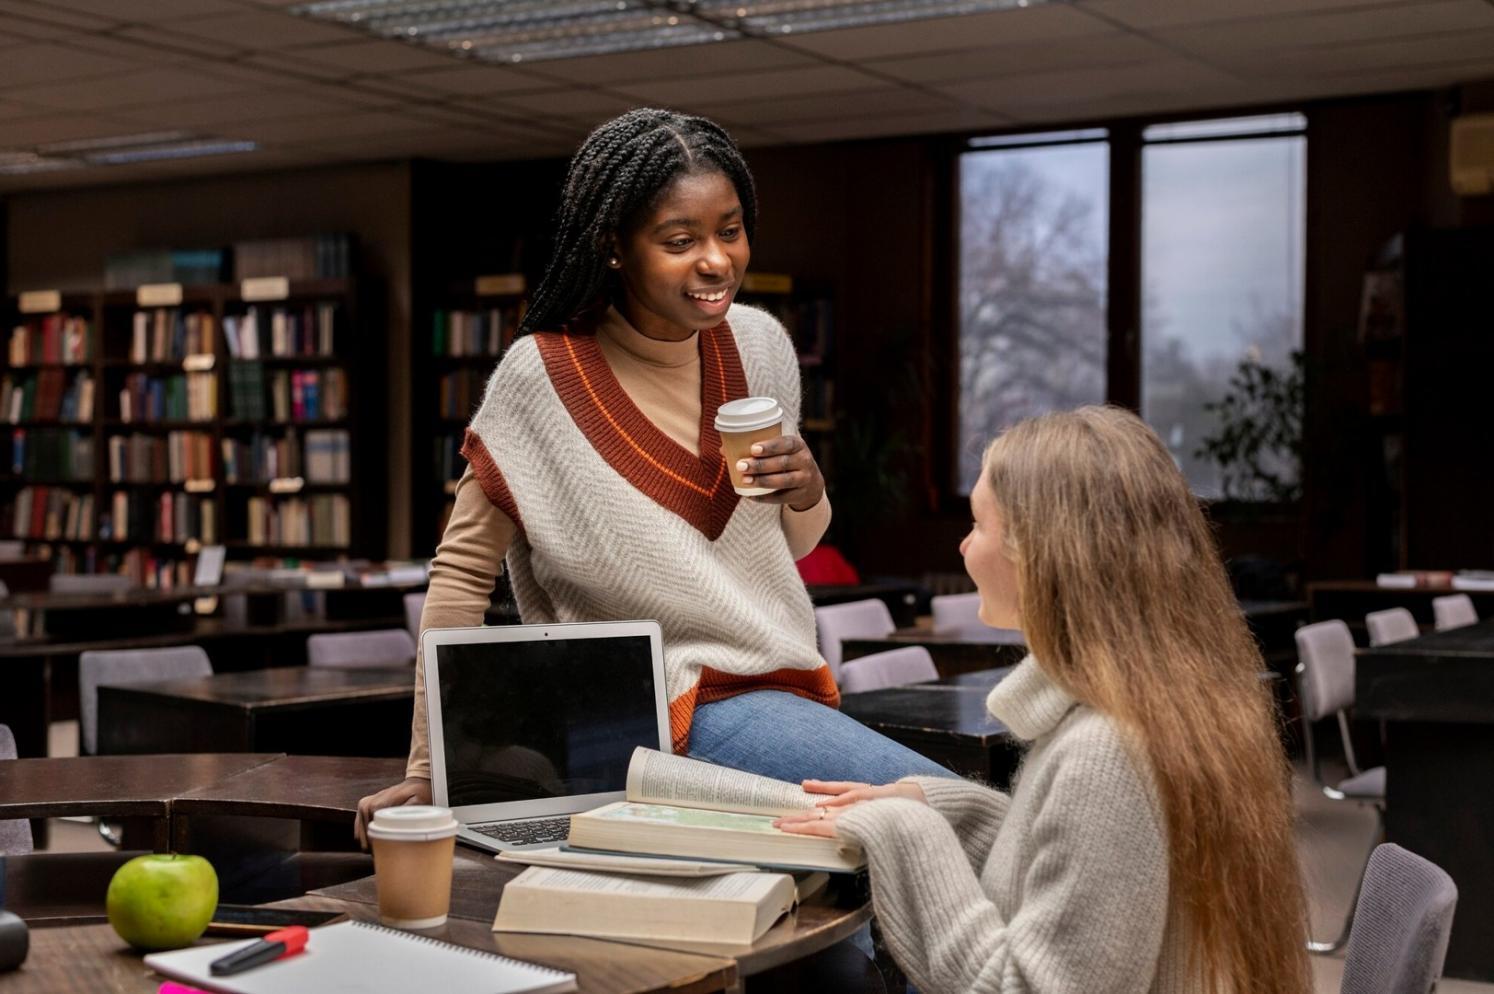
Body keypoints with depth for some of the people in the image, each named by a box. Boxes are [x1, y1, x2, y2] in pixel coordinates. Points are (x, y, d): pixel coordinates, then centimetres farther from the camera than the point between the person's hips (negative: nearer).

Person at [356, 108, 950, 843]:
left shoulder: (761, 344, 4)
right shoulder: (544, 376, -12)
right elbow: (464, 573, -8)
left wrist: (807, 492, -7)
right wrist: (429, 772, -10)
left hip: (782, 682, 6)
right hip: (677, 708, -6)